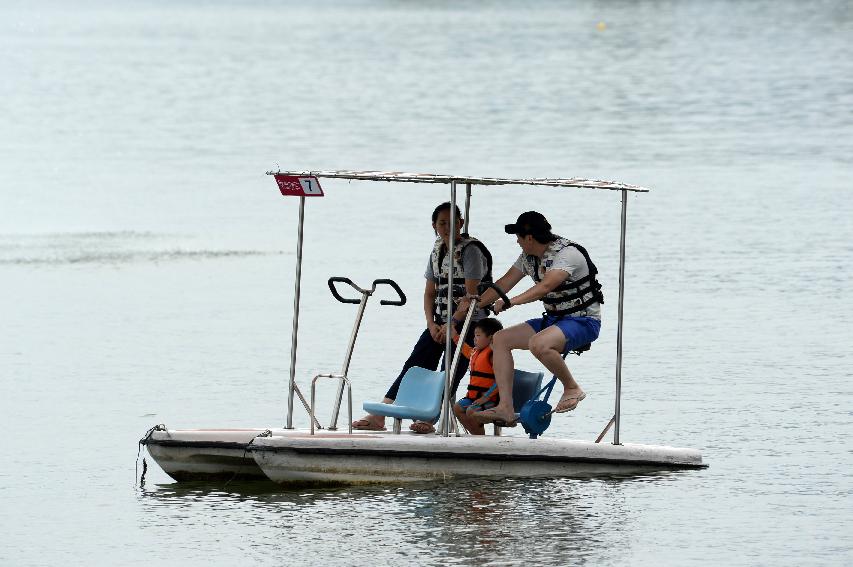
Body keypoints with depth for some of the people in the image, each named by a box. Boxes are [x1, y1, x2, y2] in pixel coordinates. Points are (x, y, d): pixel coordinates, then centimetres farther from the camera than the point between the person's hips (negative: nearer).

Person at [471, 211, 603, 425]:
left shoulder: (568, 254, -21)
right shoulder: (529, 257, 7)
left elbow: (545, 286, -36)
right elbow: (504, 284, 14)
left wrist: (511, 302, -44)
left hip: (583, 321, -9)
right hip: (554, 319, 9)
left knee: (538, 343, -37)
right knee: (500, 339, -3)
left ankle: (572, 389, -13)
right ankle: (505, 408, -9)